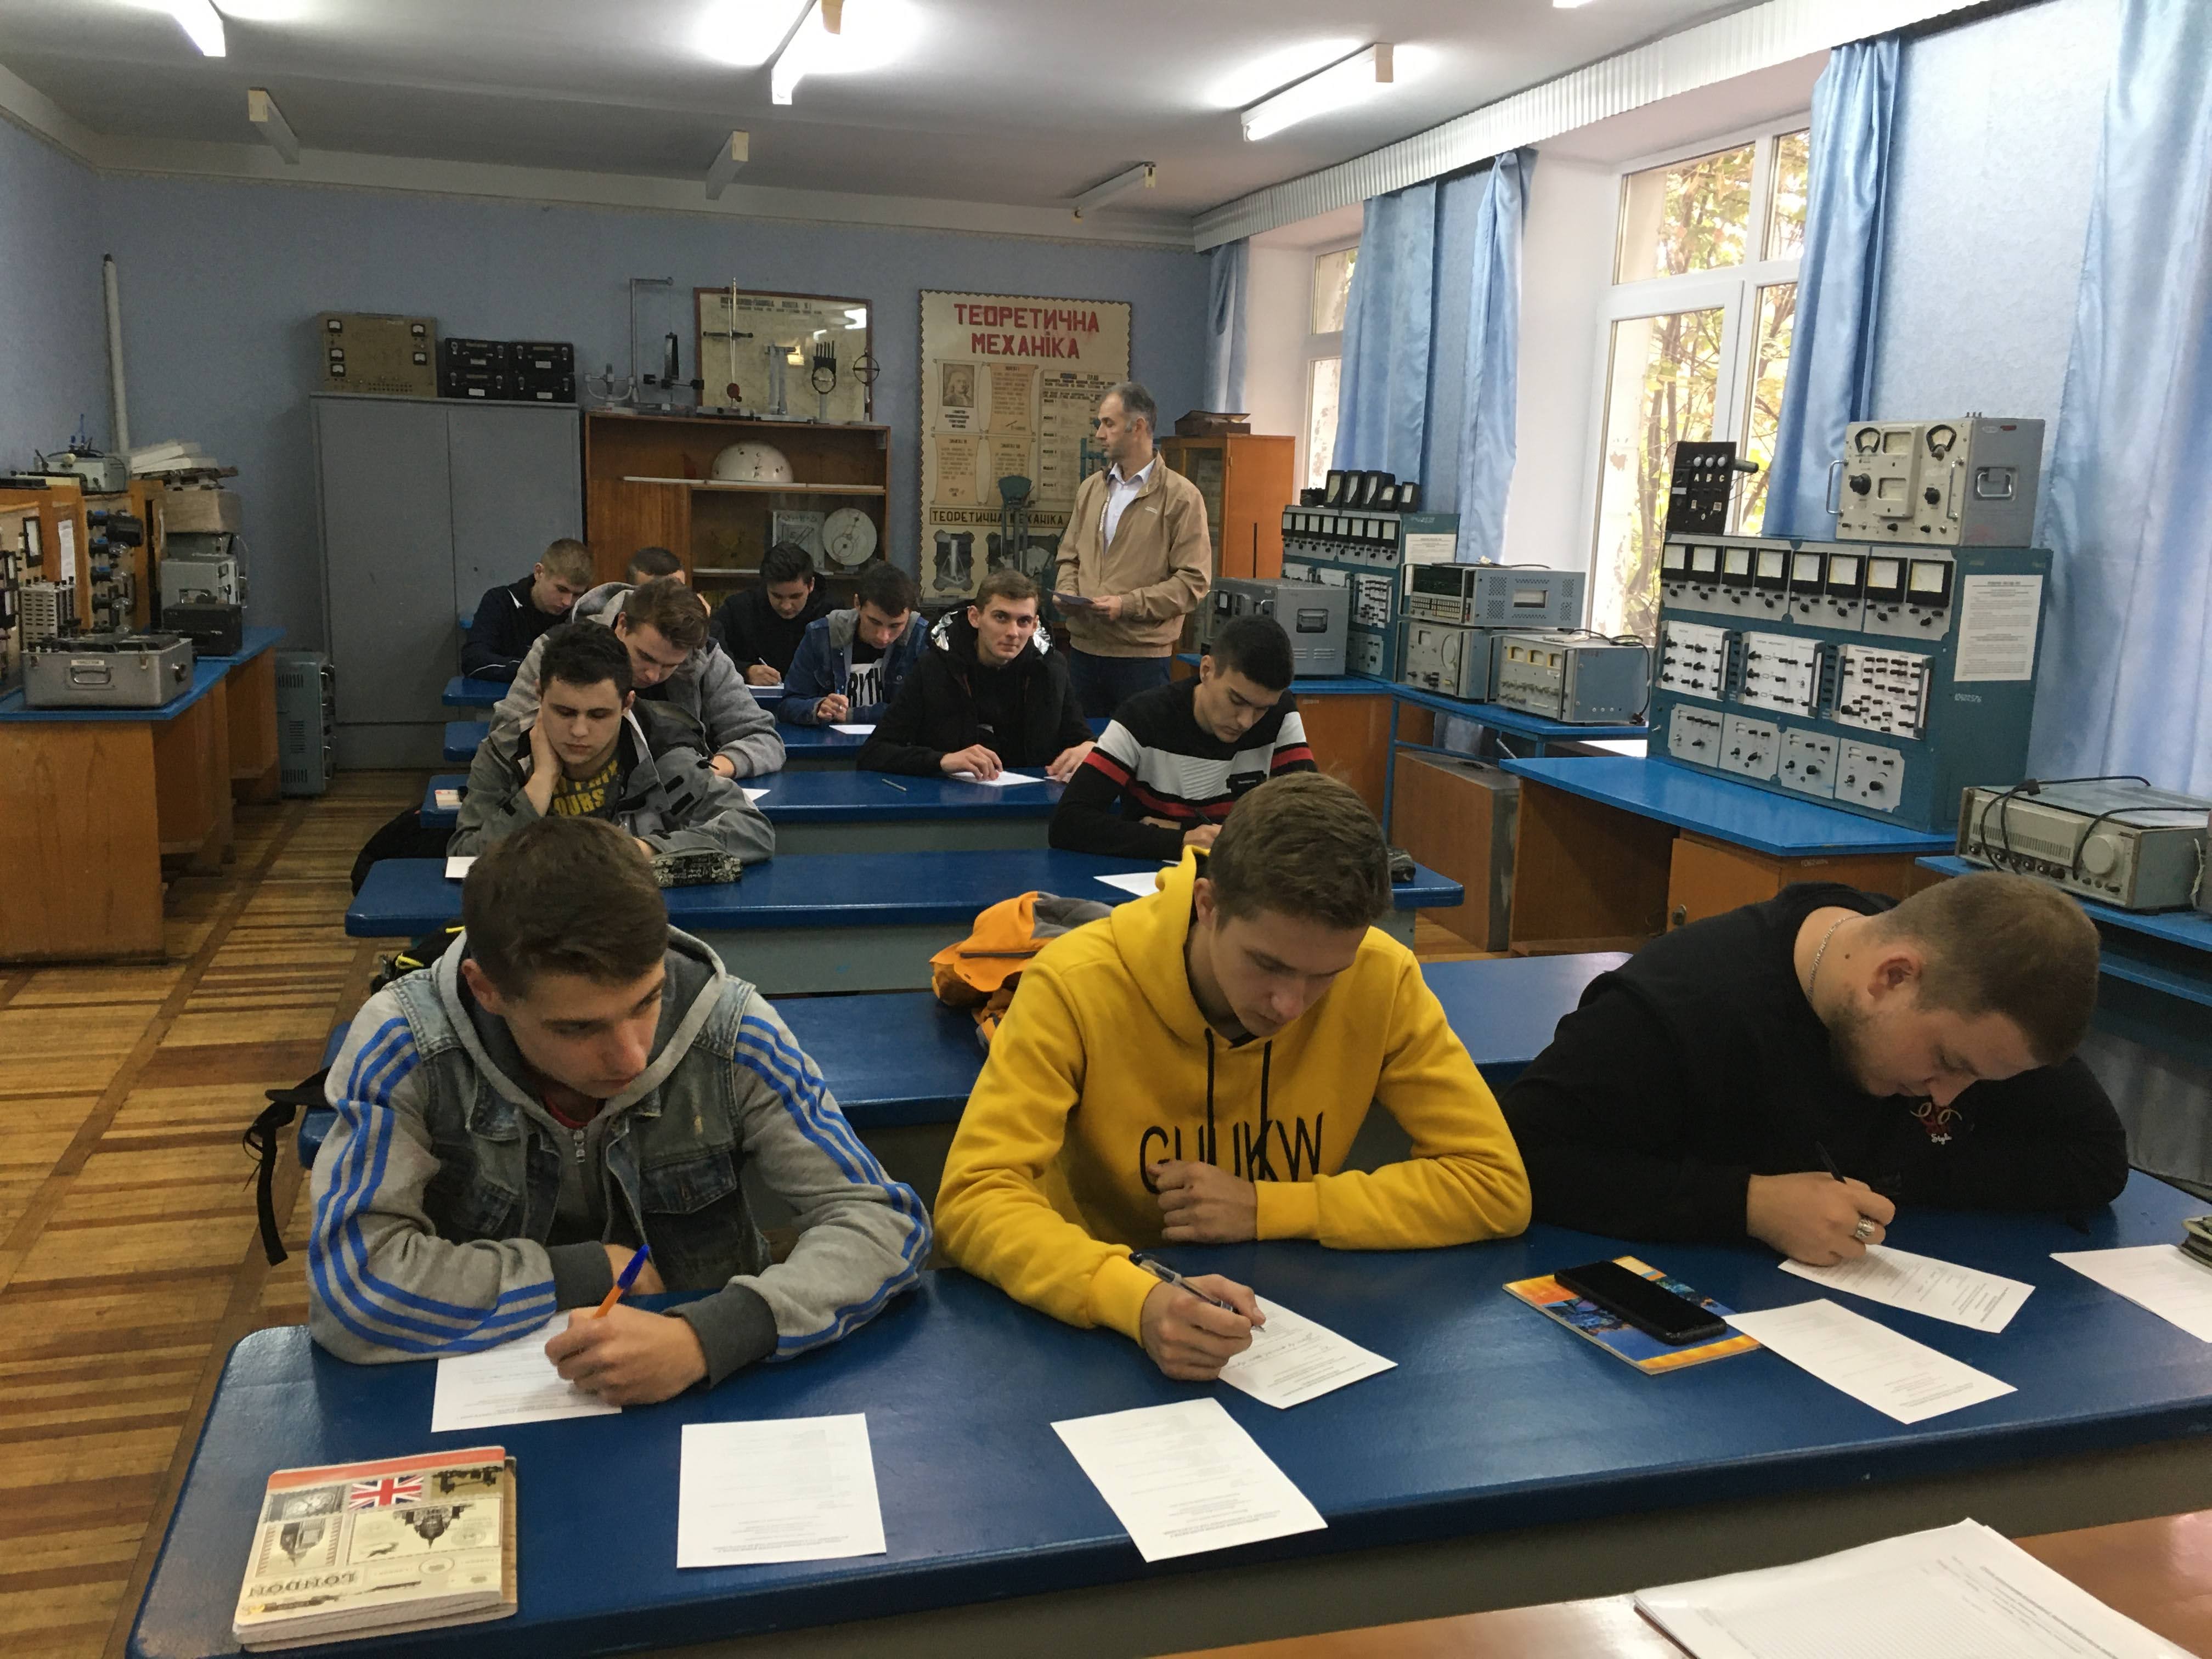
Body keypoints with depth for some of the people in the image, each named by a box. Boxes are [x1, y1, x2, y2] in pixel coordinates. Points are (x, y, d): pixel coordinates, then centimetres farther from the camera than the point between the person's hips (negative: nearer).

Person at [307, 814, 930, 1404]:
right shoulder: (404, 1042, -16)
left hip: (708, 1391, 0)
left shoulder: (731, 1031, -16)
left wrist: (708, 1338, -29)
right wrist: (592, 1272, -15)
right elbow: (350, 1287, -19)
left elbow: (883, 1223, -15)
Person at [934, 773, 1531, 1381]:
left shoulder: (1383, 980, -13)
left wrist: (1266, 1208, -17)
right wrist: (1138, 1301, -39)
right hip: (1097, 1322, -1)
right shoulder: (1077, 984, -19)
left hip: (1293, 1320, 1)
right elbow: (974, 1199, -23)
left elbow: (1497, 1187, -10)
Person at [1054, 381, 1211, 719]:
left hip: (1142, 655, -5)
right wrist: (1068, 592, -1)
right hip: (1084, 649, 5)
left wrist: (1128, 604, -18)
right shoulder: (1090, 488, 13)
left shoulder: (1181, 496, -6)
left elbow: (1193, 583, -11)